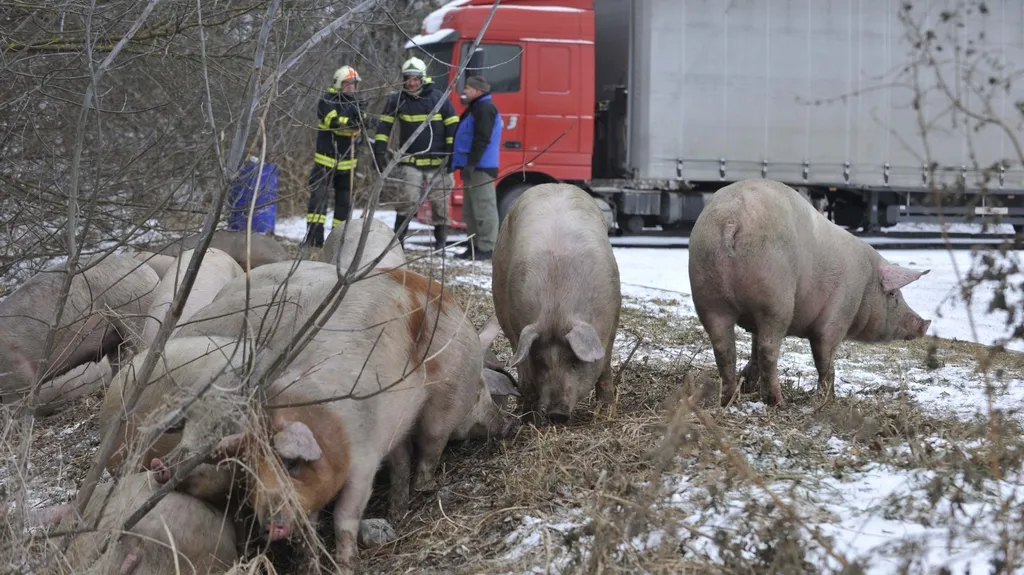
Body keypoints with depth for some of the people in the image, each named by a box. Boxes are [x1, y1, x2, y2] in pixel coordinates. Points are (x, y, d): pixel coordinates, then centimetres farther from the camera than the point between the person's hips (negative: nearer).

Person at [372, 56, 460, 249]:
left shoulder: (438, 98, -2)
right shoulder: (397, 100, 1)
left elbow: (453, 127, 1)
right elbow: (384, 126, 5)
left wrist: (452, 154, -4)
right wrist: (379, 152, -2)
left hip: (437, 162, 0)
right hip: (410, 162, 0)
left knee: (440, 203, 4)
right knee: (407, 201, -9)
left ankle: (440, 240, 16)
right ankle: (398, 239, -2)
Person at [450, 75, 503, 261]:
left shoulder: (485, 108, -13)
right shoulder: (476, 108, 21)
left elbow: (482, 140, -21)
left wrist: (471, 163, -24)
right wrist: (466, 163, 26)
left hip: (481, 168, -11)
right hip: (474, 167, 11)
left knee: (483, 208, -9)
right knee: (470, 210, 13)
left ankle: (486, 247, -9)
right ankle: (475, 246, 18)